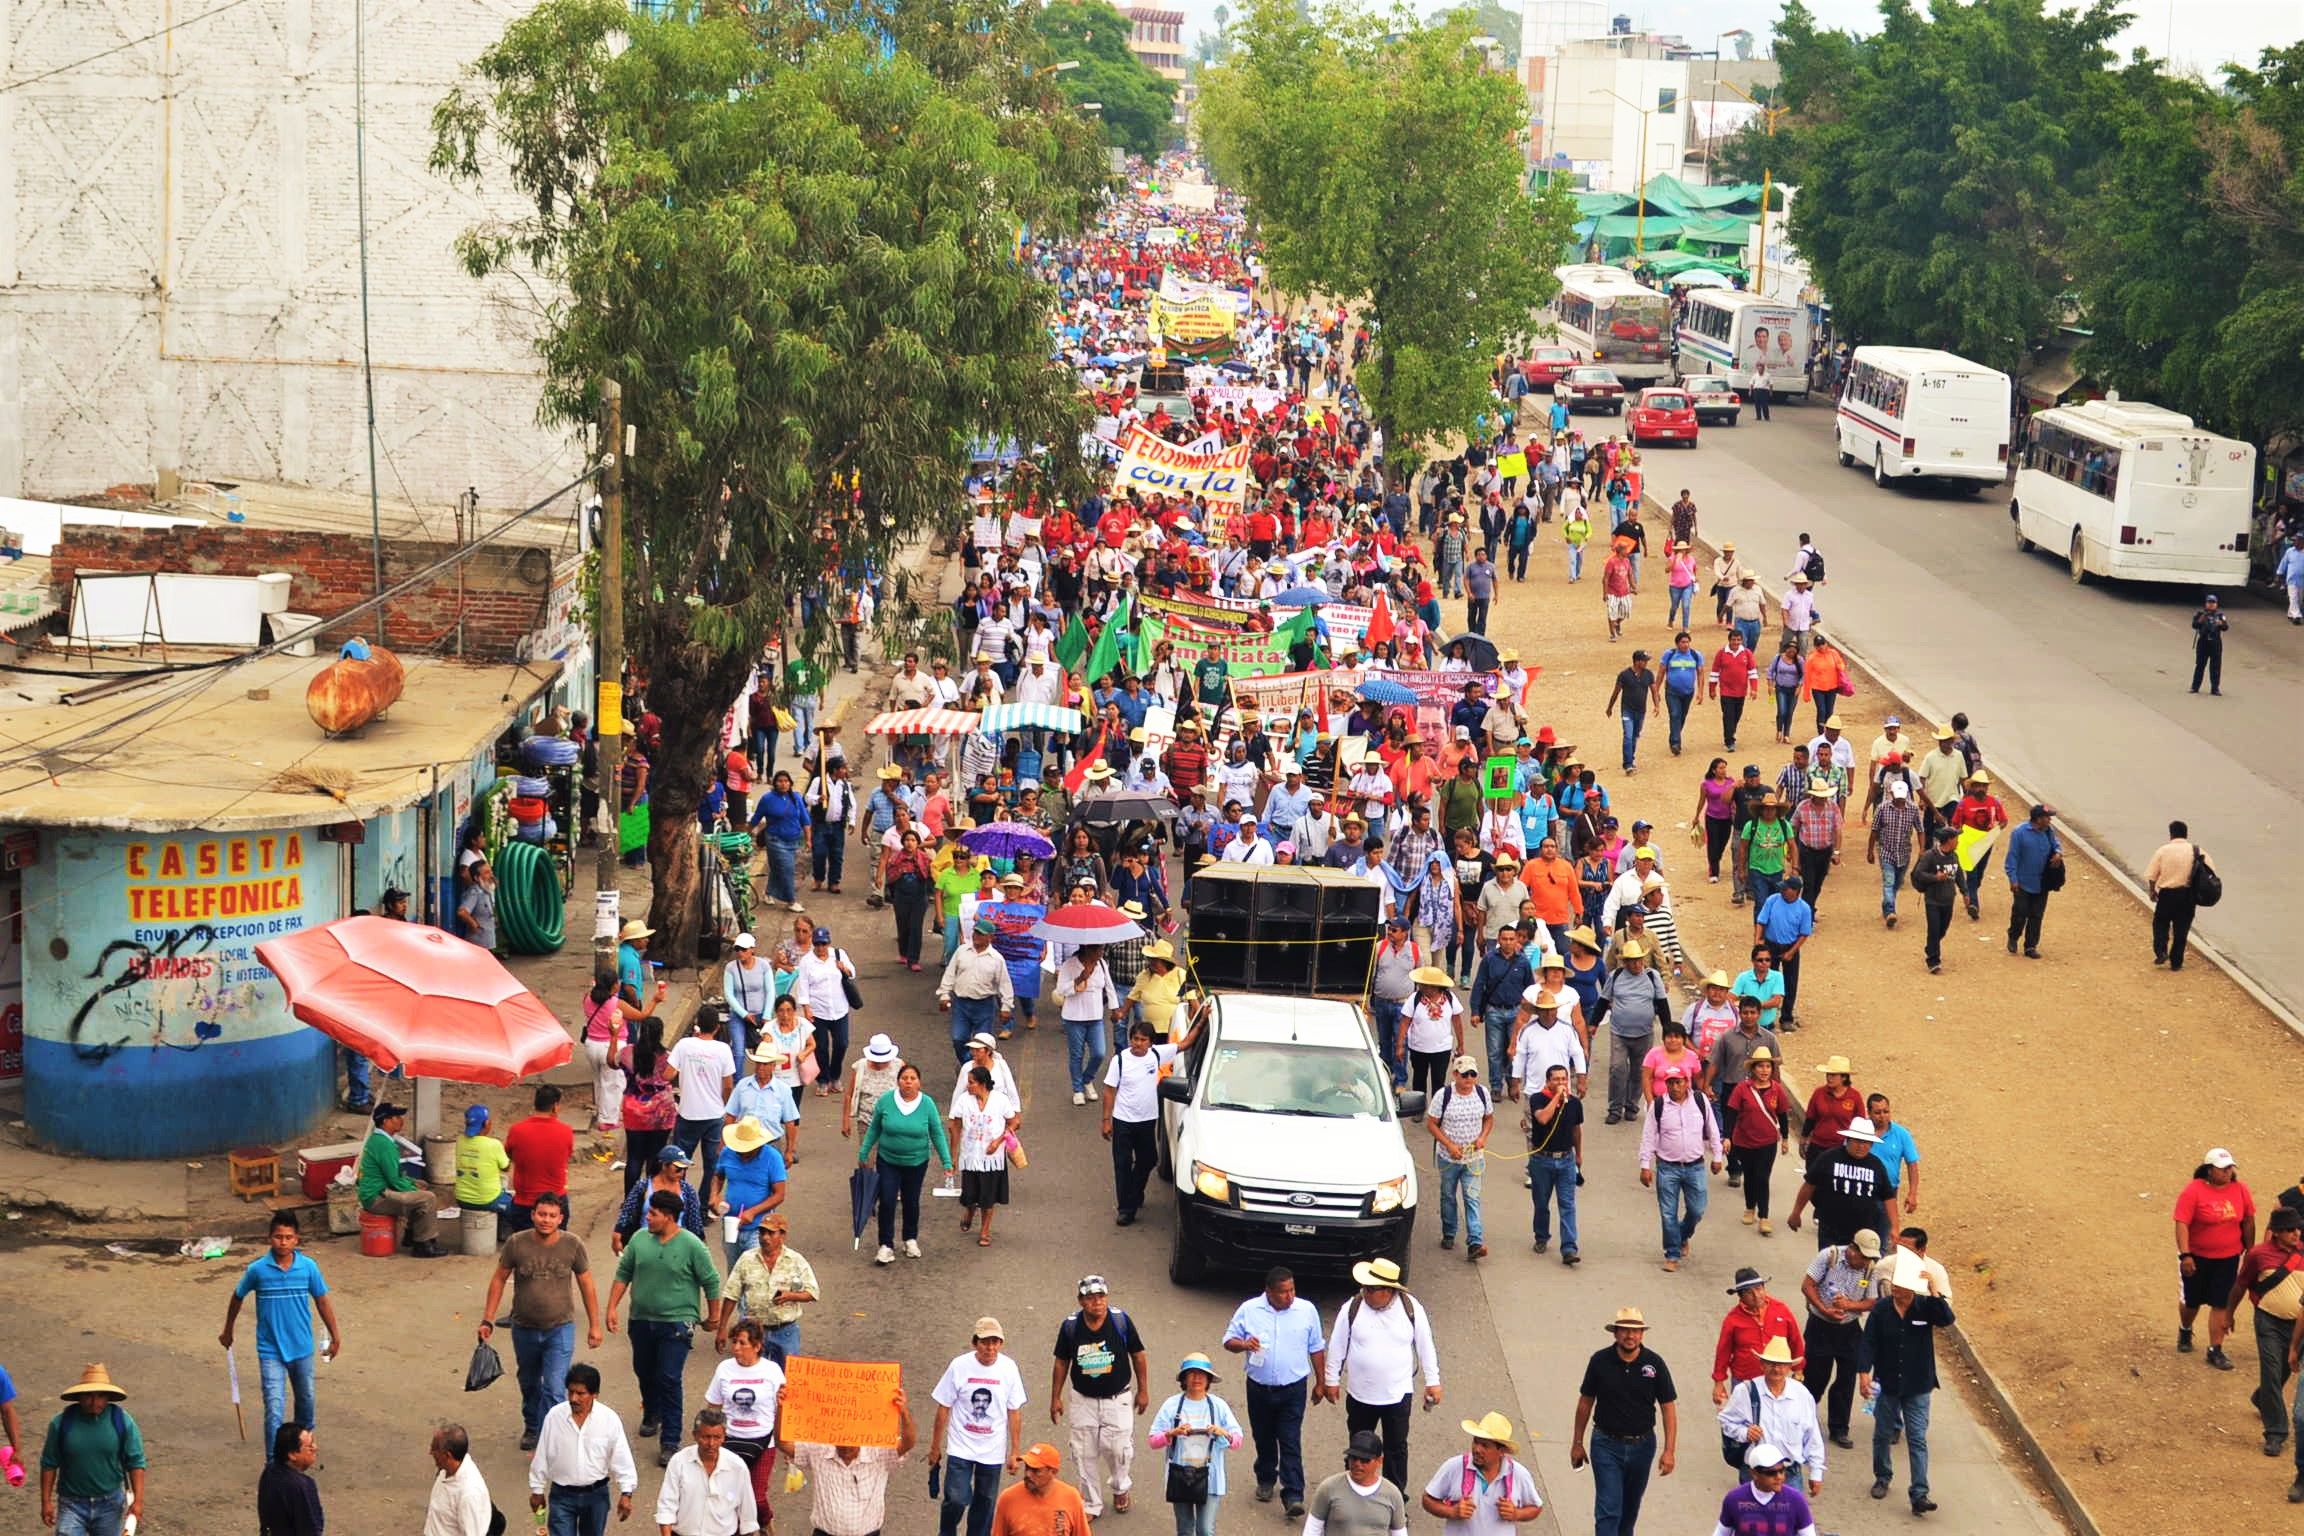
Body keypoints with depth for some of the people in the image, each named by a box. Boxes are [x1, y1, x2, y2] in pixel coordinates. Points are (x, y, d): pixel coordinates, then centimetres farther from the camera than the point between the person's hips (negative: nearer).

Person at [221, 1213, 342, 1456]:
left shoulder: (308, 1267, -10)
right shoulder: (257, 1270, -13)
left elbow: (322, 1301, 3)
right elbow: (237, 1298, 5)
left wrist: (335, 1336, 8)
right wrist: (227, 1332, 16)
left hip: (301, 1347, 3)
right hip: (271, 1351, -3)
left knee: (306, 1397, 22)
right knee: (274, 1408, -11)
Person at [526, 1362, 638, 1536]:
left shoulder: (609, 1419, -13)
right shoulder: (554, 1417, -12)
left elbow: (622, 1459, -7)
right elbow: (542, 1456, -1)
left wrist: (626, 1493, -9)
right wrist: (537, 1490, 6)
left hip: (596, 1495, 1)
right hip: (562, 1495, -1)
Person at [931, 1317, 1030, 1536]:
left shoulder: (1008, 1368, -6)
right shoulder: (959, 1366, -12)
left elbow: (1014, 1412, 2)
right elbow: (943, 1408, -2)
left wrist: (1014, 1451, 5)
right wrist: (935, 1447, 2)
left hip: (993, 1451, 2)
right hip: (961, 1447, -2)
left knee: (985, 1503, 10)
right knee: (956, 1499, -9)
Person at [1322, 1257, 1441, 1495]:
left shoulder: (1410, 1308, -10)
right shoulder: (1352, 1309, -10)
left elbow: (1425, 1347, 1)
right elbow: (1338, 1347, 1)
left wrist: (1432, 1382, 4)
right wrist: (1333, 1380, 6)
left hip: (1398, 1394, -1)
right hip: (1360, 1395, 1)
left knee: (1396, 1448, 8)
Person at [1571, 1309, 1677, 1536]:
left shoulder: (1654, 1363, -7)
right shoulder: (1600, 1361, -8)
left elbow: (1668, 1408, -4)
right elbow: (1585, 1402, 3)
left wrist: (1669, 1451, -10)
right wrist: (1577, 1443, 7)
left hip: (1642, 1446, 2)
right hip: (1606, 1445, -2)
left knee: (1630, 1509, 18)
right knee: (1608, 1510, -10)